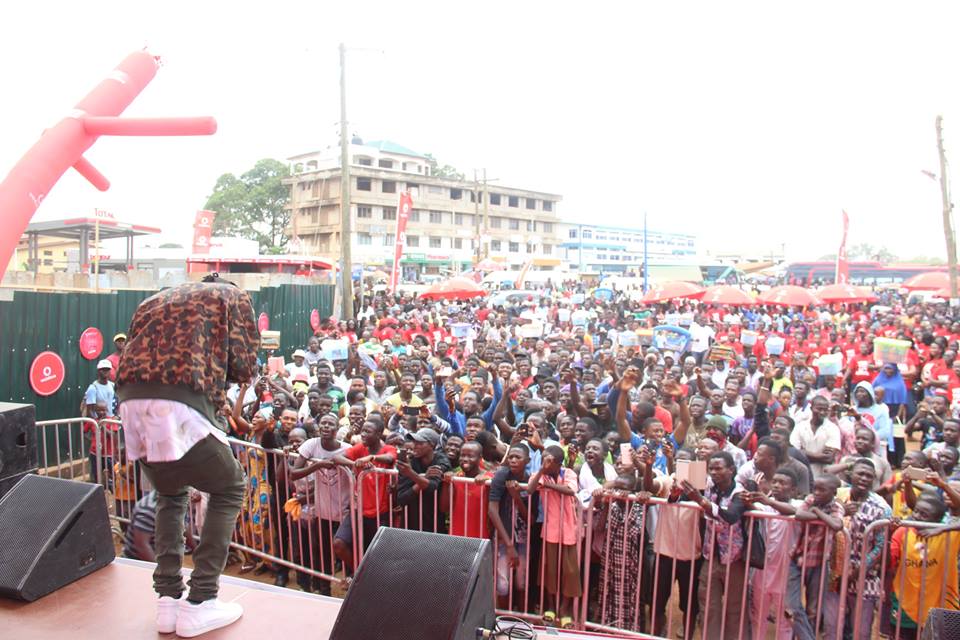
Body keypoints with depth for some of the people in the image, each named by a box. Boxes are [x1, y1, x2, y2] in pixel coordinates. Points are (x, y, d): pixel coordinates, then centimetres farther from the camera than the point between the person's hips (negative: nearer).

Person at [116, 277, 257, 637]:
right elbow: (244, 367, 9)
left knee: (170, 493, 29)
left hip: (131, 404, 6)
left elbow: (133, 356, 24)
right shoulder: (233, 296, 17)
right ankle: (199, 602, 11)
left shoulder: (155, 300, 32)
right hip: (179, 408, -6)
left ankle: (168, 599, 23)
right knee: (229, 489, 17)